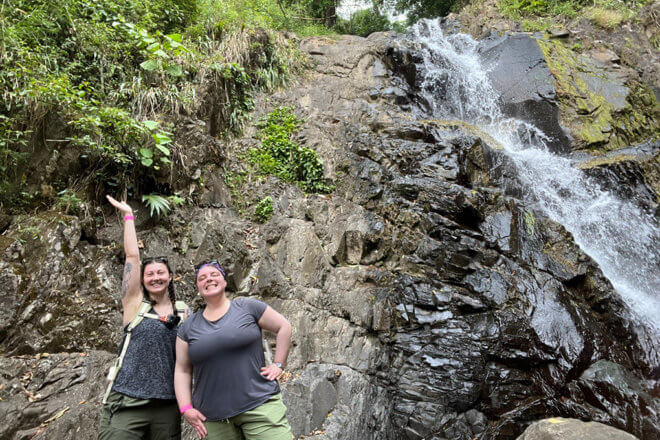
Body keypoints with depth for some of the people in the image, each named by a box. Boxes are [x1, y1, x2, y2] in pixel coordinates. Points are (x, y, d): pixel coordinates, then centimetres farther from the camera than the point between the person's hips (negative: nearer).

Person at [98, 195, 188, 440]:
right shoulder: (135, 304, 4)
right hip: (127, 403, -2)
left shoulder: (183, 311, 10)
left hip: (167, 406, 3)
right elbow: (132, 256, 0)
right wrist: (128, 215, 6)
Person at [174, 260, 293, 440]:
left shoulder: (247, 307, 2)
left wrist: (278, 365, 0)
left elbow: (283, 327, 6)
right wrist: (186, 409, 1)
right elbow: (182, 370, 10)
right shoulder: (188, 327, 9)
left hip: (260, 404, -2)